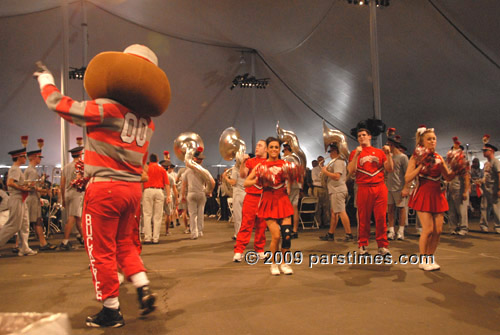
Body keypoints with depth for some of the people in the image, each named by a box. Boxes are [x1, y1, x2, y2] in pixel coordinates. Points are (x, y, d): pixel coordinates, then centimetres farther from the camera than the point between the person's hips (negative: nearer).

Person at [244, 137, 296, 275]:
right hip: (268, 201, -2)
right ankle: (274, 264, 16)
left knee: (287, 234, -4)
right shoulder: (261, 166, 2)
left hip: (283, 200, 2)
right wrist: (257, 181, -16)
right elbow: (246, 183, 1)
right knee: (276, 235, -8)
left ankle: (284, 263, 19)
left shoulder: (285, 164, 5)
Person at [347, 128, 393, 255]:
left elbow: (389, 169, 8)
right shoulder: (355, 153, 10)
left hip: (380, 188, 1)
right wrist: (356, 155, -13)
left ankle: (382, 246, 10)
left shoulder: (380, 152, 14)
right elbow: (351, 171, -5)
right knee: (363, 218, 2)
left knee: (381, 217, 1)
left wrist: (388, 155, -4)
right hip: (363, 188, -1)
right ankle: (363, 246, 11)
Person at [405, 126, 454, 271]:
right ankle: (423, 260, 6)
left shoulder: (438, 157, 10)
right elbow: (407, 178, -12)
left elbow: (448, 177, 10)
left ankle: (430, 257, 20)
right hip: (423, 195, -5)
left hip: (437, 195, 5)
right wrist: (421, 165, -18)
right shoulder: (416, 158, -4)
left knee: (438, 230, 2)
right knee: (428, 229, -11)